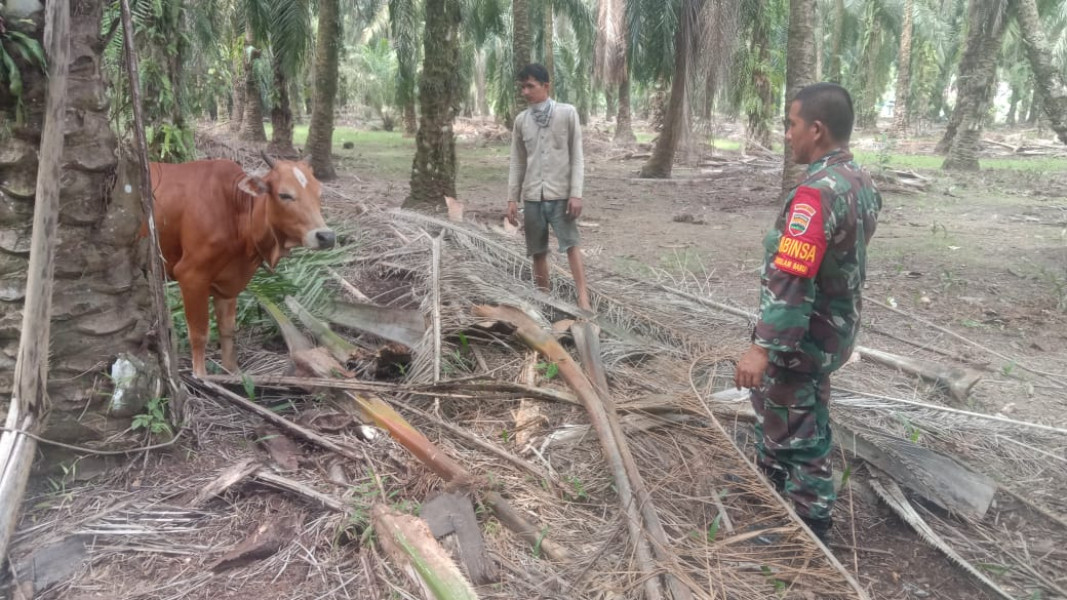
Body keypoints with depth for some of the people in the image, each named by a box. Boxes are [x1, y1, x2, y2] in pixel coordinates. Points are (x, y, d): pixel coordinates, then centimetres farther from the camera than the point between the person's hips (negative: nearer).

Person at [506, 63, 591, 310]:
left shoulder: (567, 113, -2)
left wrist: (576, 193, -11)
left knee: (571, 245, -11)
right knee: (538, 251, 6)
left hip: (561, 194, -3)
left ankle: (584, 301, -11)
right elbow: (517, 162, 11)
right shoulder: (521, 120, 7)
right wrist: (512, 198, 5)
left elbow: (577, 156, -3)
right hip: (532, 196, 4)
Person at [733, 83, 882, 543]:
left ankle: (810, 531, 21)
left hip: (801, 338, -10)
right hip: (832, 330, 10)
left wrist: (763, 347, -29)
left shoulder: (817, 193, -27)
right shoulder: (861, 183, 5)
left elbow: (791, 280, -31)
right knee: (773, 410, 26)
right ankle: (768, 485, 45)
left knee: (798, 434, 6)